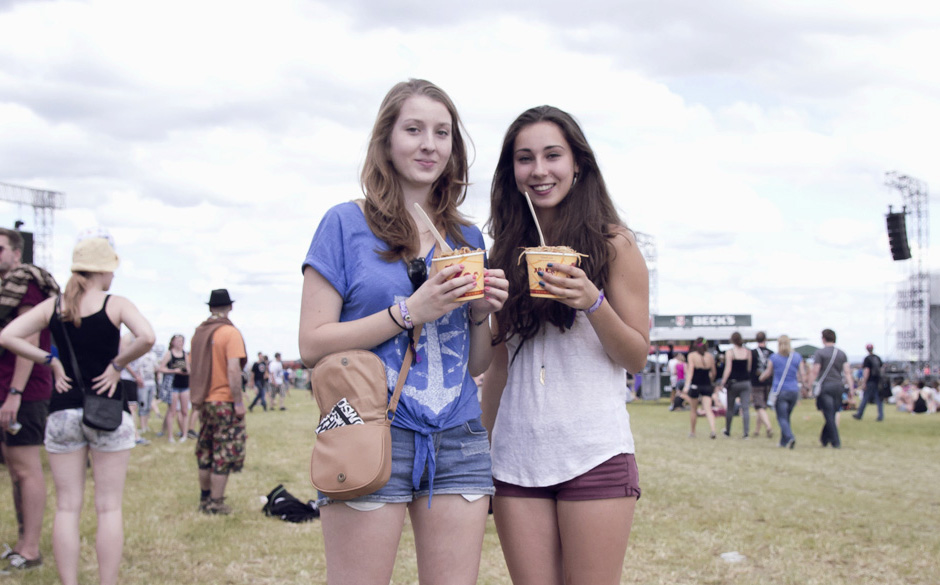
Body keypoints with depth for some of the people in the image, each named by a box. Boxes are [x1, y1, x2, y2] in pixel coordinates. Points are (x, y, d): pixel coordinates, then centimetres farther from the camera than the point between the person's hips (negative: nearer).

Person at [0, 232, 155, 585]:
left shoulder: (53, 306, 5)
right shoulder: (116, 304, -5)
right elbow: (147, 337, -22)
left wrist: (50, 361, 2)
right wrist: (118, 363, -8)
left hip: (63, 411, 3)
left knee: (67, 506, 7)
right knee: (109, 507, 3)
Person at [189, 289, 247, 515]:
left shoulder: (198, 332, 7)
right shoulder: (230, 333, -12)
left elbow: (193, 367, 10)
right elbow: (233, 369, -19)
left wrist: (197, 398, 17)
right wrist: (238, 401, -16)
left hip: (204, 401, 6)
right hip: (225, 402, -6)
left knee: (205, 452, 17)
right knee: (224, 454, 1)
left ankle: (204, 498, 25)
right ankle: (215, 503, 3)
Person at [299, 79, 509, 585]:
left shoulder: (466, 238, 14)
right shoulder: (346, 224, 1)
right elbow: (312, 345, -7)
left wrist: (482, 312, -3)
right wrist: (410, 311, -14)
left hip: (458, 441, 4)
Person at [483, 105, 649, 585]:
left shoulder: (613, 244, 1)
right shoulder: (506, 250, 12)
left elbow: (637, 358, 1)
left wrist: (593, 303, -16)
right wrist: (484, 449, 15)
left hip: (594, 453, -3)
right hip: (516, 454, 4)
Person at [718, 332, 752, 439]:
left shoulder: (729, 352, -8)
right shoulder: (748, 352, 3)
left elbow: (728, 369, -13)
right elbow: (749, 368, 9)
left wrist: (723, 381, -8)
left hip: (733, 382, -2)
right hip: (746, 382, 2)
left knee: (730, 408, 11)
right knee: (745, 408, -1)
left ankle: (727, 431, 22)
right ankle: (746, 432, -9)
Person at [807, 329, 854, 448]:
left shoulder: (820, 352, -3)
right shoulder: (842, 353, 11)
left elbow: (814, 371, -8)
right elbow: (847, 372, 6)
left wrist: (810, 386, -3)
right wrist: (851, 388, 6)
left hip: (825, 386, -5)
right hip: (838, 387, 5)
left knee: (829, 416, -4)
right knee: (832, 415, 13)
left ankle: (836, 442, -8)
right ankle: (824, 439, 21)